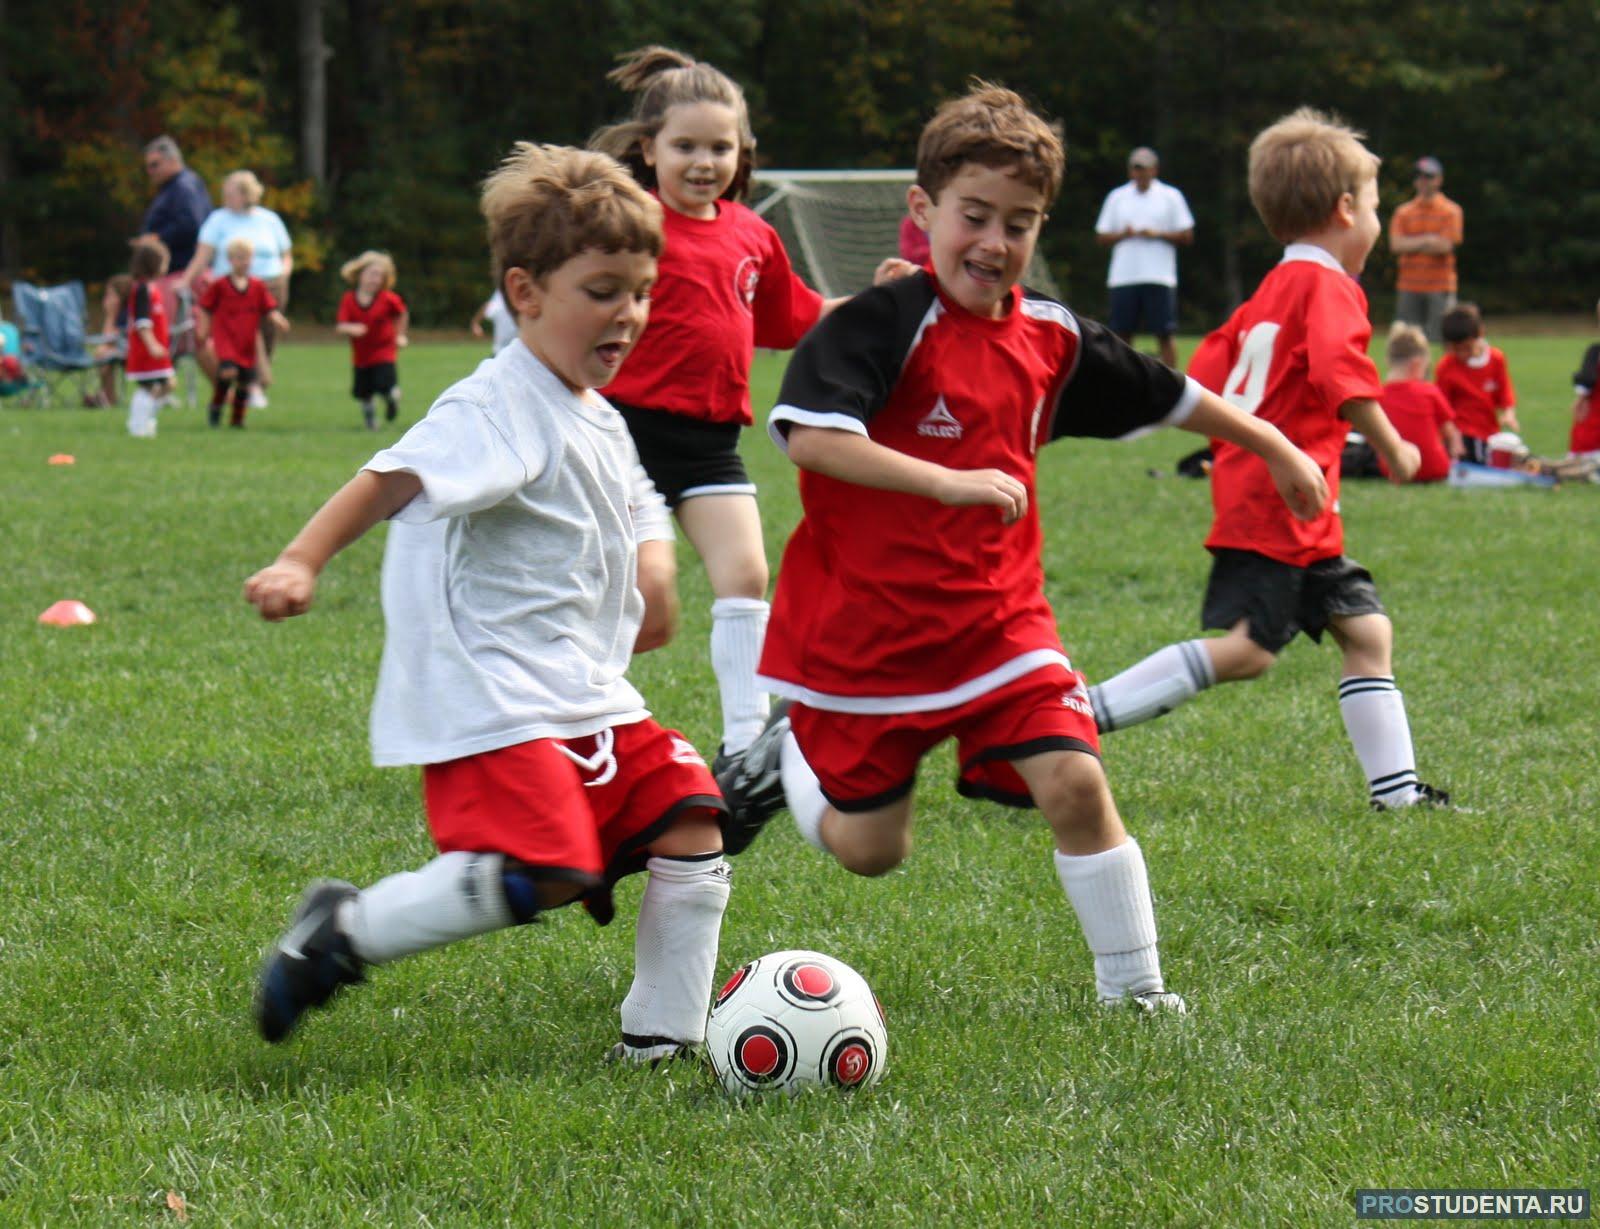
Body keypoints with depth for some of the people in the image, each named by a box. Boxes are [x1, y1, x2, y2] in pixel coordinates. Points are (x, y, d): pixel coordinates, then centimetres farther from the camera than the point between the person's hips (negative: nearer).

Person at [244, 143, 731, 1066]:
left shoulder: (602, 425, 16)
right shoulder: (499, 411, -14)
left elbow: (641, 515, 35)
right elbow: (396, 480, -28)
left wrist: (649, 573, 14)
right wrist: (302, 563, -42)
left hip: (588, 697, 9)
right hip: (490, 701, -9)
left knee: (692, 823, -1)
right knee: (539, 871, -22)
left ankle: (663, 1034, 8)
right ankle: (345, 929, -2)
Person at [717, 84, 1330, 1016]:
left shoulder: (1052, 339, 3)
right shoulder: (882, 324, -17)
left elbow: (1167, 396, 20)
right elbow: (809, 435, -32)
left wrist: (1278, 449, 28)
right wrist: (947, 482, -37)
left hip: (999, 621, 4)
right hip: (863, 635, -4)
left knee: (1075, 783, -13)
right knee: (870, 850, 5)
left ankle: (1132, 985, 0)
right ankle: (781, 763, 36)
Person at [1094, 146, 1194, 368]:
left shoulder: (1171, 196, 6)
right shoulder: (1117, 197, 13)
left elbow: (1187, 236, 4)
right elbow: (1102, 237, 12)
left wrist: (1157, 234, -10)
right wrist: (1123, 234, -8)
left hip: (1160, 277, -2)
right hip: (1123, 276, 2)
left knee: (1164, 334, -5)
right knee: (1121, 334, 3)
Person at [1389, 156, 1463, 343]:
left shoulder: (1451, 211, 3)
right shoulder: (1403, 212, 12)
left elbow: (1446, 246, -8)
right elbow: (1396, 245, -1)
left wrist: (1412, 245, -3)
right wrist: (1427, 240, -8)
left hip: (1440, 288, -3)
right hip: (1409, 287, 3)